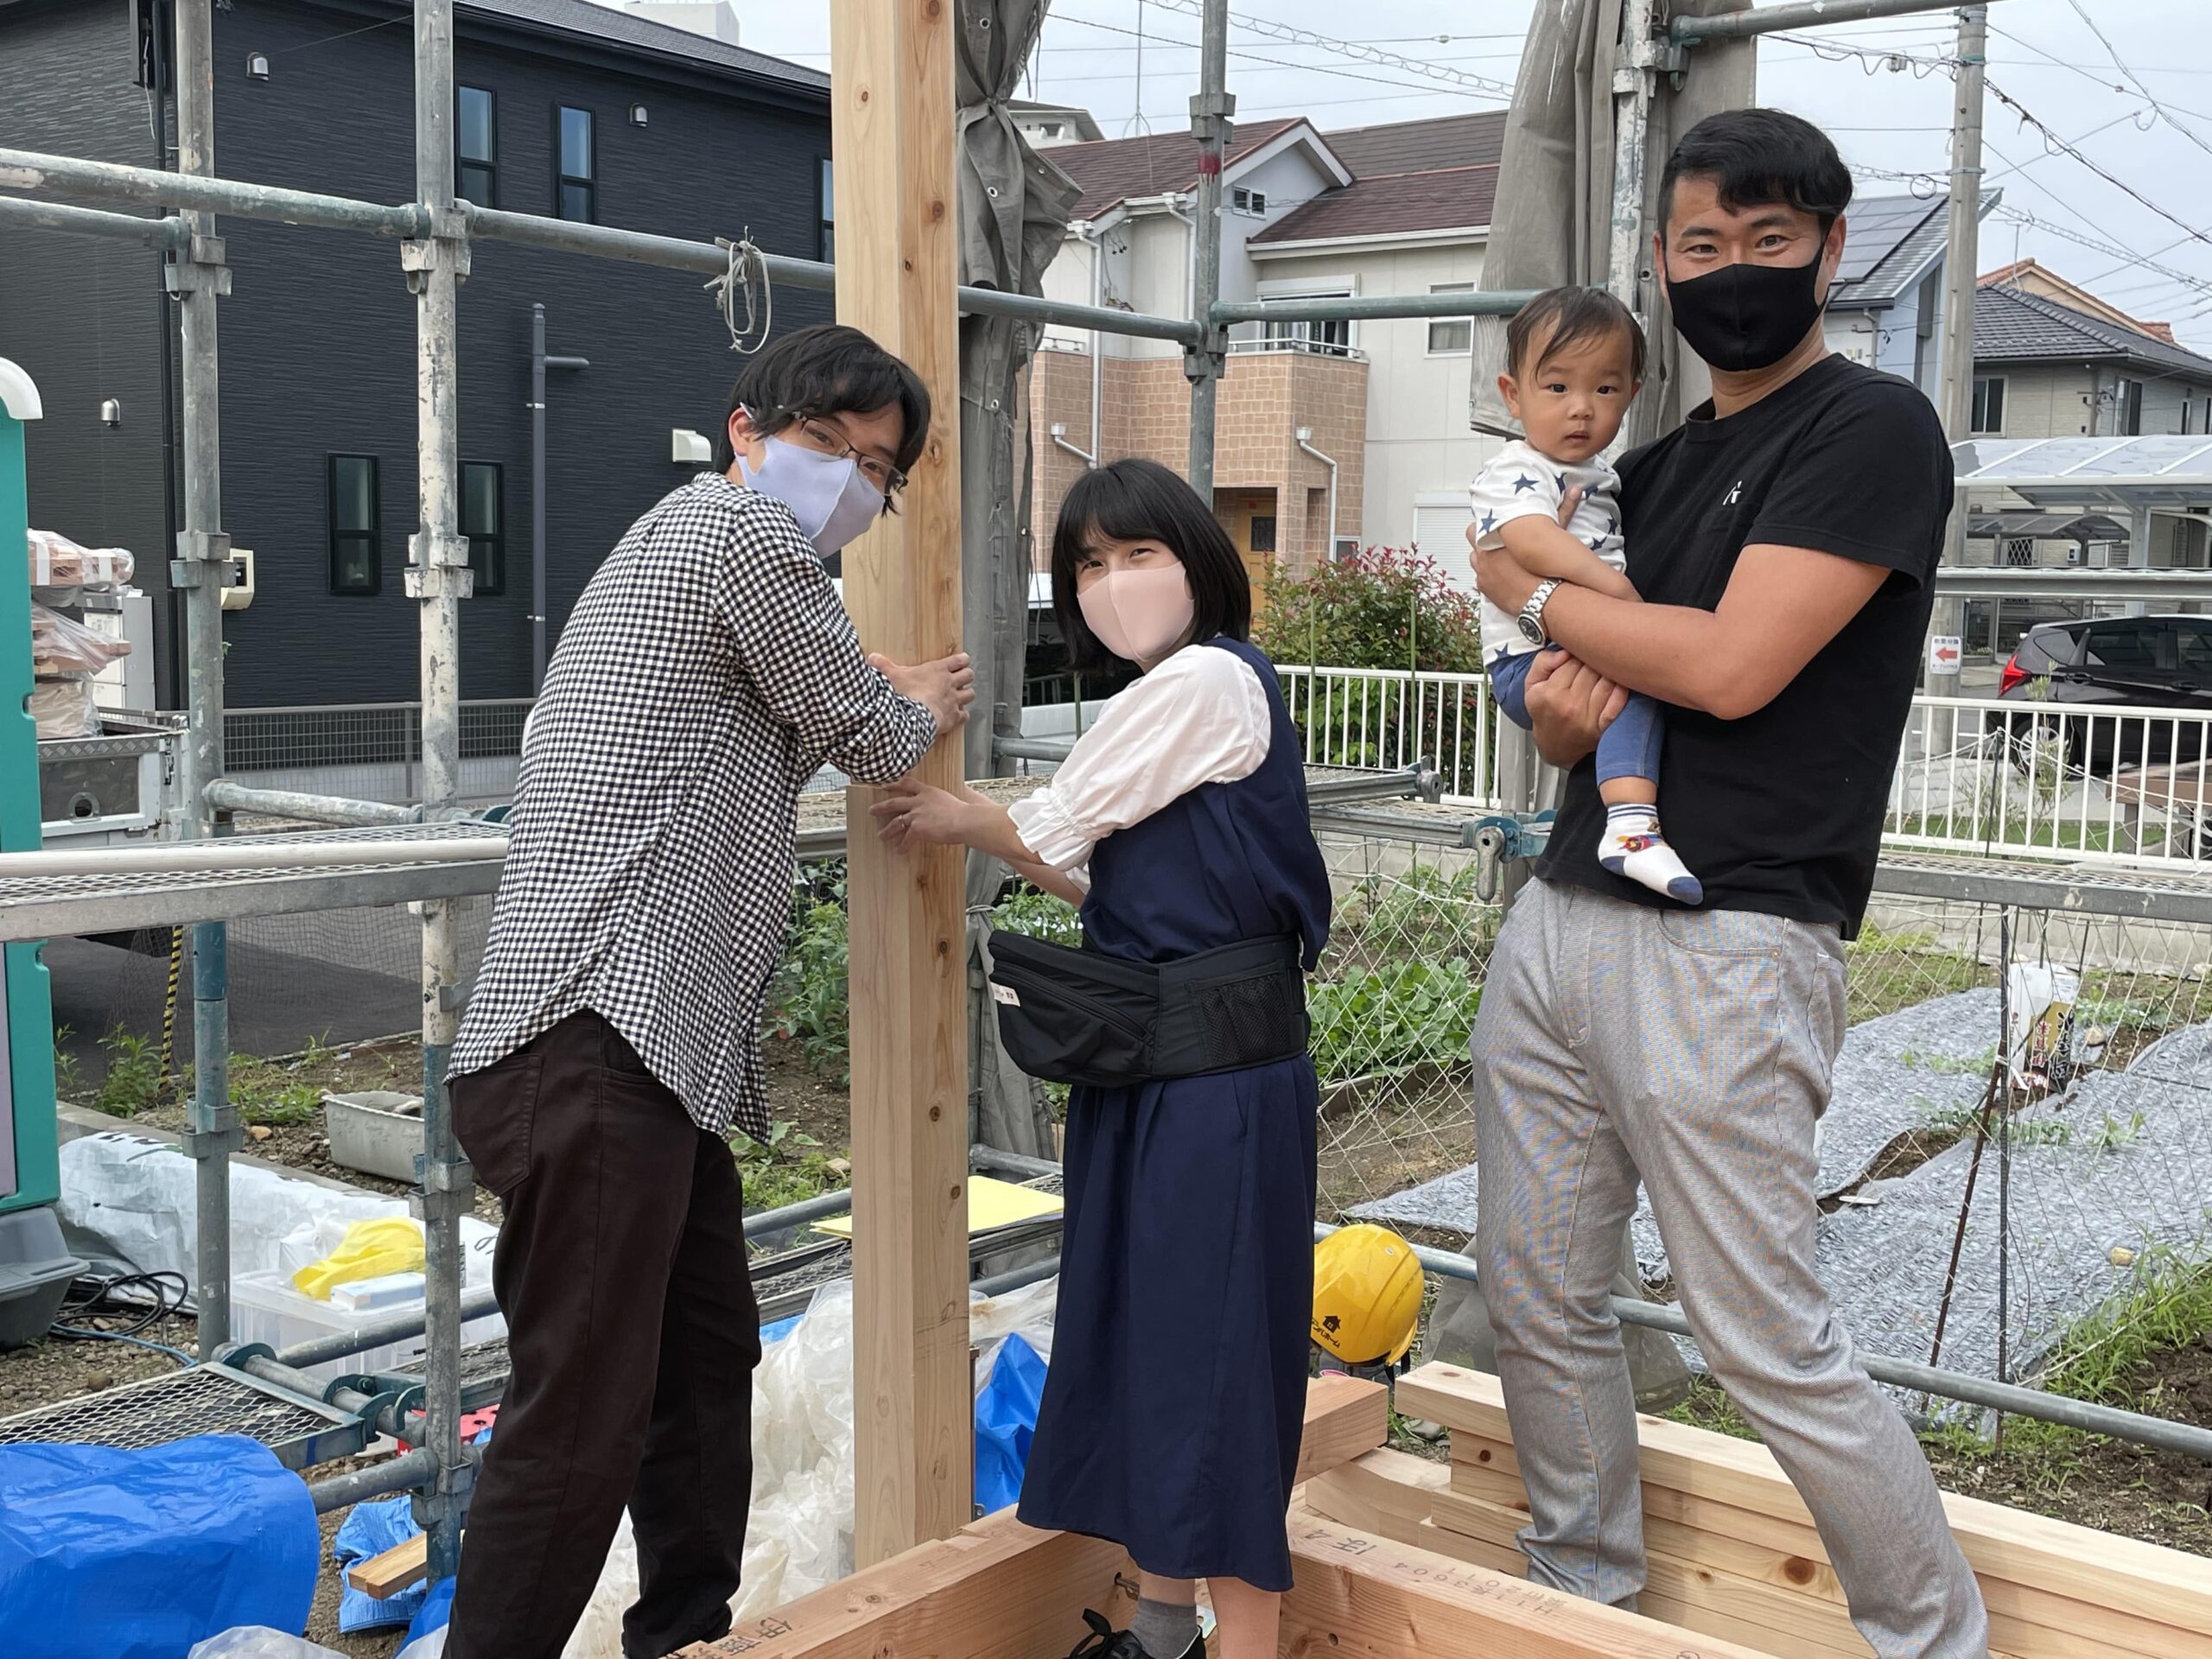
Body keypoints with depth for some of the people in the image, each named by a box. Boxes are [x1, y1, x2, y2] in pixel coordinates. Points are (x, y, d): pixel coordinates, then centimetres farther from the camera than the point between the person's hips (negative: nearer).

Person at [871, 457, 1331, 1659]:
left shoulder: (1209, 679, -14)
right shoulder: (1165, 702, 15)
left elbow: (1052, 830, -10)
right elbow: (1103, 877, 15)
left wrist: (960, 819, 9)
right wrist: (967, 823, 8)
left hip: (1219, 1074, -10)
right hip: (1151, 1064, 10)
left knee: (1212, 1344, -3)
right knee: (1142, 1331, 15)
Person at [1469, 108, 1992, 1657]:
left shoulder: (1874, 429, -5)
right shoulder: (1656, 466, 19)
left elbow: (1730, 666, -16)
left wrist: (1529, 591, -2)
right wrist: (1560, 703, -5)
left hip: (1723, 949, -7)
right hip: (1562, 917, 8)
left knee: (1769, 1340, -2)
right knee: (1540, 1300, 12)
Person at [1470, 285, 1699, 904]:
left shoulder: (1604, 476, 21)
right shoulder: (1513, 470, -8)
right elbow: (1531, 539, -29)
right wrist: (1614, 585, -34)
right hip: (1532, 661, -10)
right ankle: (1631, 825, -44)